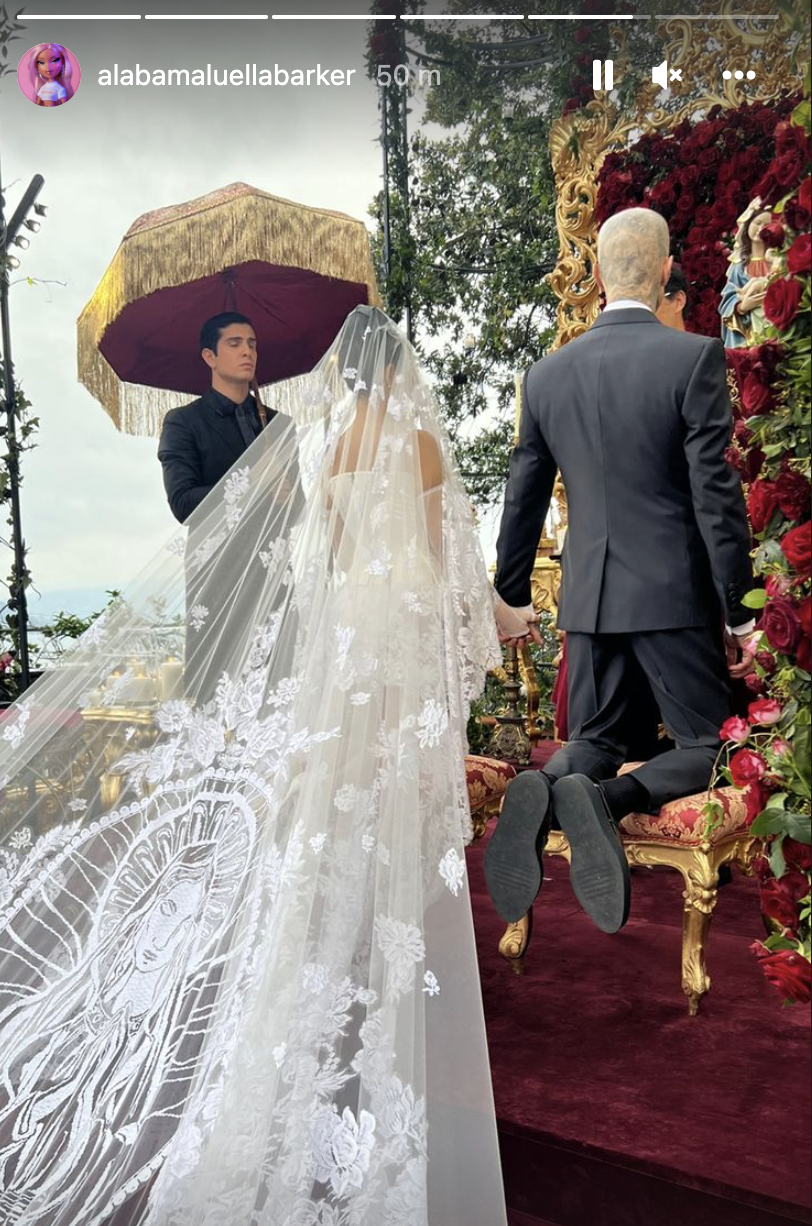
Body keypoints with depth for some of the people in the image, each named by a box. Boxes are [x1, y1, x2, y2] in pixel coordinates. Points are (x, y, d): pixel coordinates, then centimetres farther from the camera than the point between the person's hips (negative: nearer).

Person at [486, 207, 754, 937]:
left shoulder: (547, 374, 4)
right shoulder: (695, 358, -9)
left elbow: (524, 495, 10)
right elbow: (716, 495, -11)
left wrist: (512, 595, 21)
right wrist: (739, 609, -3)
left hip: (588, 595, 4)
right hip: (674, 591, -4)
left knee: (593, 741, 17)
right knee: (707, 745, 9)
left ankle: (542, 793, -16)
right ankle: (604, 797, -19)